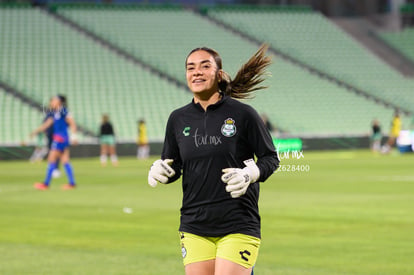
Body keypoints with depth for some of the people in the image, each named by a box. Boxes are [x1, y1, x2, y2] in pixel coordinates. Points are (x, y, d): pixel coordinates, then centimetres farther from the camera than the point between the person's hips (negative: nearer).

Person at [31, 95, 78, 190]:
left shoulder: (63, 110, -10)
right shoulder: (55, 113, 16)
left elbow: (72, 123, -13)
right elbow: (47, 124, 21)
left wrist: (74, 136, -17)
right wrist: (36, 131, 16)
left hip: (60, 139, -9)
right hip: (57, 138, 9)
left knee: (52, 159, -6)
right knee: (65, 161, 7)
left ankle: (46, 183, -4)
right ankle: (72, 183, 6)